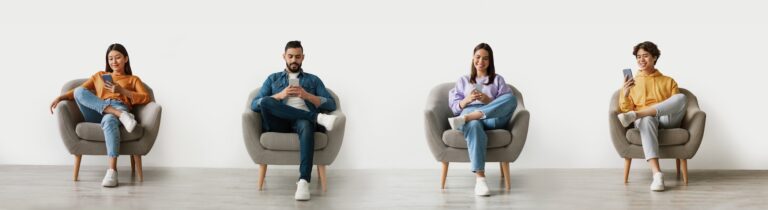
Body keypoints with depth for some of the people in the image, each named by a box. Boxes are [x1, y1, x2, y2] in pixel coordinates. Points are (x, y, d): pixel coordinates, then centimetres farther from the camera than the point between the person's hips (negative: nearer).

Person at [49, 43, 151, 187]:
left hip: (119, 108, -3)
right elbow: (80, 90, 21)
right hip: (97, 113, 3)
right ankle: (122, 116, -40)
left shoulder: (133, 79, 27)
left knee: (109, 120, -42)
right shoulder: (99, 75, 33)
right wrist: (61, 97, 2)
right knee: (79, 92, -28)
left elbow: (145, 98, 9)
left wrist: (122, 90, -1)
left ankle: (112, 170, -58)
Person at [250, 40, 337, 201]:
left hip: (302, 121, -1)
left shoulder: (313, 80, 25)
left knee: (306, 124, -41)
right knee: (265, 102, -33)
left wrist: (307, 95, -3)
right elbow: (254, 105, 11)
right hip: (278, 123, 1)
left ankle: (303, 181, -53)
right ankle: (317, 117, -31)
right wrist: (280, 95, -4)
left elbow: (331, 105, 11)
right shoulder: (273, 79, 25)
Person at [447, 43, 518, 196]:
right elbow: (454, 106, 16)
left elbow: (505, 103, 12)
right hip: (469, 114, -1)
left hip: (492, 118, 1)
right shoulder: (463, 81, 29)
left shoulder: (498, 80, 28)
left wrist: (489, 101, -8)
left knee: (512, 98, -34)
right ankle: (480, 179, -53)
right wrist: (467, 100, -6)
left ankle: (464, 119, -43)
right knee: (474, 126, -44)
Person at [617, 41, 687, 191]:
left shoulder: (669, 81, 23)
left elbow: (676, 104, 12)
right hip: (644, 120, -1)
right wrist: (625, 95, -8)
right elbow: (626, 110, 12)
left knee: (681, 97, -31)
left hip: (667, 120, 1)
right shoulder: (631, 83, 22)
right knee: (647, 120, -42)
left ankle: (634, 116, -41)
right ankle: (657, 174, -55)